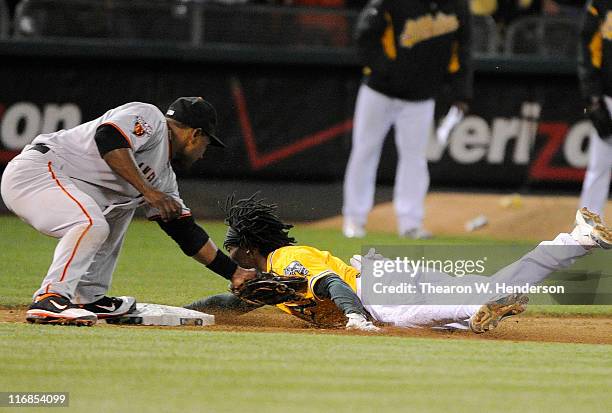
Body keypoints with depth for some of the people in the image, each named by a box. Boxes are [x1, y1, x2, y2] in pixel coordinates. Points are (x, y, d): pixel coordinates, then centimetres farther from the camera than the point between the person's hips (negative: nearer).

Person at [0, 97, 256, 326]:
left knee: (120, 207, 25)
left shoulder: (163, 176, 20)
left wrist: (234, 273, 22)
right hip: (31, 171, -10)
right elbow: (108, 138, -25)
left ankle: (88, 298, 18)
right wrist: (147, 190, -25)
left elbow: (185, 232, 23)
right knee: (93, 225, -29)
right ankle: (50, 299, -30)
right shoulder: (147, 117, -5)